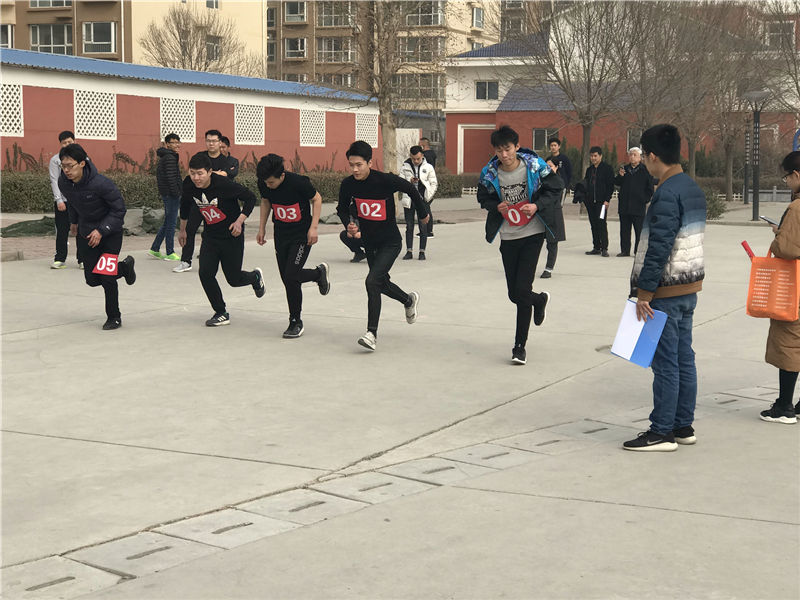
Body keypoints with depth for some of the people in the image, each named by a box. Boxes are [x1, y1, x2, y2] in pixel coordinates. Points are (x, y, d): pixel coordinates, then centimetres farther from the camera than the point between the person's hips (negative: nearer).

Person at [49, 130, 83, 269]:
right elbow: (54, 181, 0)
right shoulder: (55, 160, 5)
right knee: (62, 231, 1)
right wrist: (59, 199, -10)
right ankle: (60, 259, 9)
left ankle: (82, 260, 7)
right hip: (62, 201, -1)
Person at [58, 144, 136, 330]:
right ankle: (124, 267, 32)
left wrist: (101, 230, -24)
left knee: (106, 276, -13)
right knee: (92, 280, 4)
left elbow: (119, 209, -19)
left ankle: (114, 317, 8)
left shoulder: (101, 183, -30)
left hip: (110, 231, -5)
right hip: (86, 232, 6)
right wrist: (73, 221, 19)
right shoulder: (63, 182, -13)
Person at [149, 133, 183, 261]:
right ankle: (170, 253, 1)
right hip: (171, 194, -10)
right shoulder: (170, 158, -14)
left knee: (167, 223, 16)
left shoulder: (164, 157, 17)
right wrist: (177, 194, -17)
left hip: (166, 194, 10)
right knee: (171, 223, -4)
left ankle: (154, 249, 19)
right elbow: (171, 178, -21)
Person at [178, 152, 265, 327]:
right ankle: (221, 314, 6)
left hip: (231, 235, -4)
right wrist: (182, 230, 21)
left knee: (234, 279, 3)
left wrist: (239, 221, -22)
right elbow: (185, 204, 12)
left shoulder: (224, 184, -25)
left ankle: (255, 277, 39)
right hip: (210, 235, 4)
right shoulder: (189, 185, -10)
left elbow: (250, 198, -13)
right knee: (205, 273, -11)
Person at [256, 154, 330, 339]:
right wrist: (262, 228, 10)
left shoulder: (298, 182, -23)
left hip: (302, 234, -5)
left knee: (291, 276, -13)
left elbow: (316, 199, -8)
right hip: (281, 234, 5)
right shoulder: (264, 184, -10)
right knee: (286, 278, 4)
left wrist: (313, 227, -13)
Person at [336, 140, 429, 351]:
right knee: (382, 283, 21)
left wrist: (422, 213, 8)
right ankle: (409, 300, 53)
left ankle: (372, 333, -14)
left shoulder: (385, 180, -22)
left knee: (372, 281, -21)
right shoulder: (348, 184, -10)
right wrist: (349, 224, -13)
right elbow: (342, 208, 8)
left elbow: (411, 190, -5)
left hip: (390, 242, -6)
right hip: (369, 242, 6)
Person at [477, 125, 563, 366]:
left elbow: (556, 188, 0)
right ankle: (539, 299, 44)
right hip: (508, 236, 3)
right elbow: (484, 198, 11)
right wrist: (497, 206, -11)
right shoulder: (489, 173, -5)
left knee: (522, 289, -11)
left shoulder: (534, 165, -11)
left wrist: (538, 205, -16)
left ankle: (520, 346, 5)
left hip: (533, 233, -3)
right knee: (514, 294, 6)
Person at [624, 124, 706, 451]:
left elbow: (658, 248, -22)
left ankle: (661, 432, 2)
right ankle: (684, 426, 21)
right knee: (684, 359, 13)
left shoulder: (666, 194, -19)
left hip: (666, 291, -9)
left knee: (665, 363, -3)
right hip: (689, 287, 9)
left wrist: (644, 292, -18)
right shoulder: (693, 188, 11)